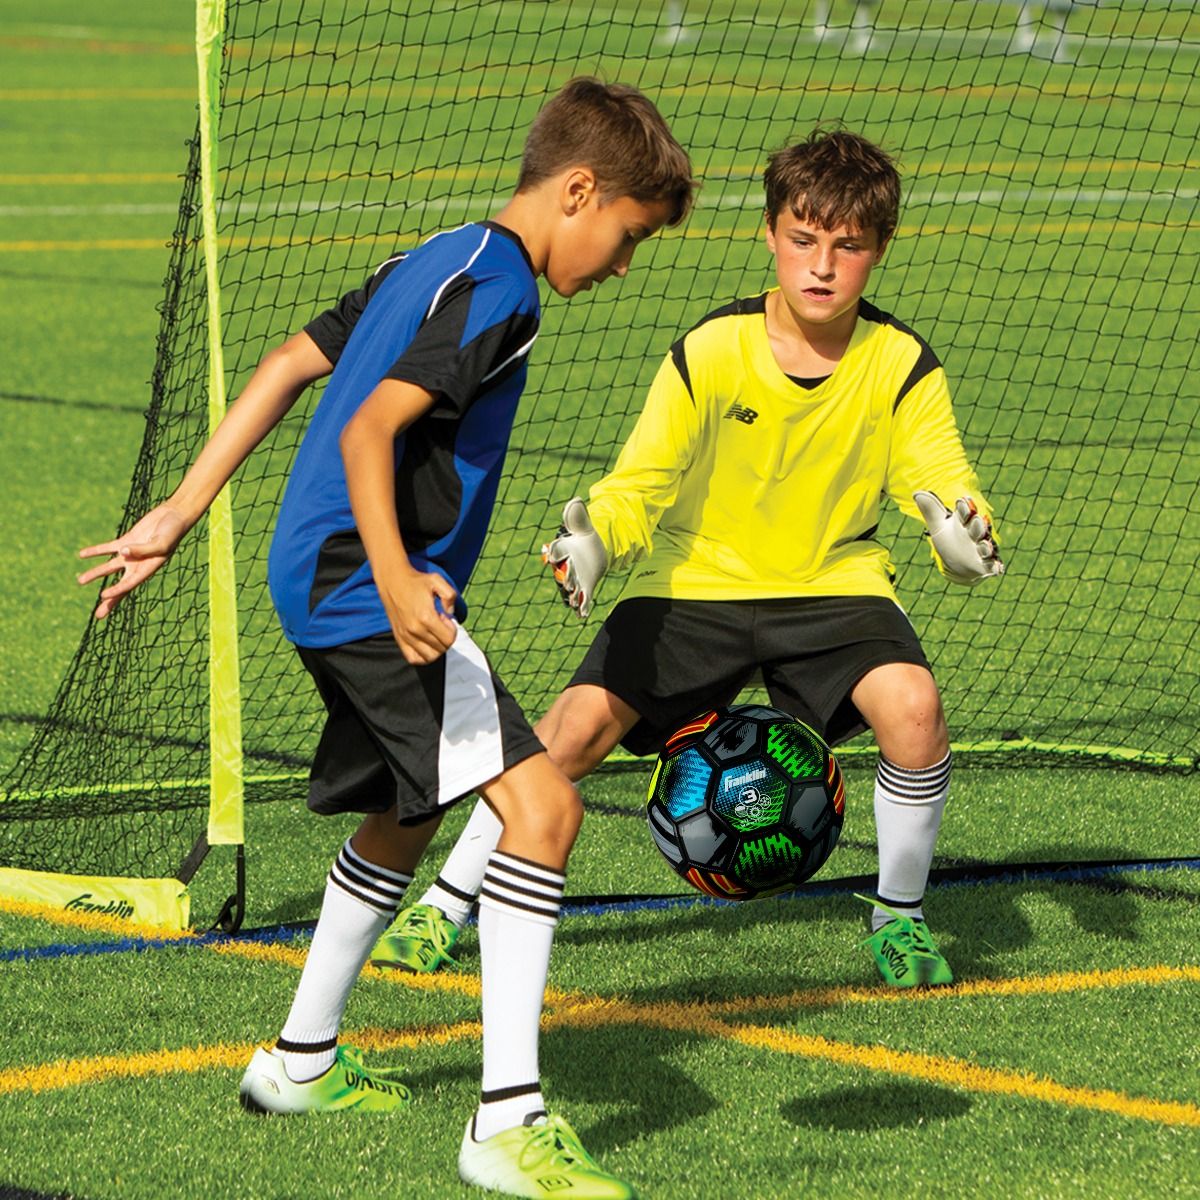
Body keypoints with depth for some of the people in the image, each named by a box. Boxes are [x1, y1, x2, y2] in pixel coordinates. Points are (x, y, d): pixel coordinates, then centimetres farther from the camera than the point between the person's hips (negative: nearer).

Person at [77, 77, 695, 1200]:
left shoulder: (431, 263, 16)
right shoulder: (494, 289, -15)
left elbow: (286, 366, 19)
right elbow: (367, 432, -25)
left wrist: (181, 514, 21)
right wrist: (395, 578, -37)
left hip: (321, 589, 11)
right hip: (367, 594, -11)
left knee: (406, 814, 29)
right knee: (540, 804, -18)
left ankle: (300, 1060, 45)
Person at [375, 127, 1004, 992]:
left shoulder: (902, 366, -13)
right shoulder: (711, 353, -15)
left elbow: (943, 480, -16)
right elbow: (640, 482, -11)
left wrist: (963, 534, -40)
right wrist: (595, 540, -33)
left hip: (834, 579, 0)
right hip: (697, 576, 0)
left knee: (913, 707, -28)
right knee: (580, 724, -17)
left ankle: (901, 915, -2)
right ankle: (447, 905, 3)